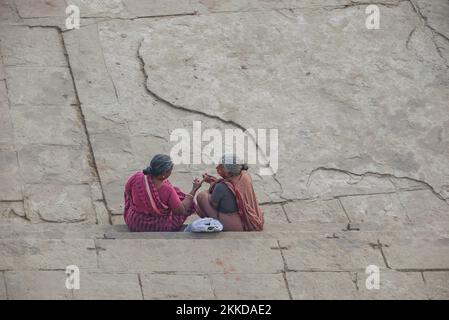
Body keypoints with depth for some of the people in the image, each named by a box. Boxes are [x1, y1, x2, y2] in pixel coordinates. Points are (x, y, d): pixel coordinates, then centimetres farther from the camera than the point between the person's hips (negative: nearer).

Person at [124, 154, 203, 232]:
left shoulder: (136, 177, -22)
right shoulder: (168, 190, -31)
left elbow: (127, 192, 0)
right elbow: (182, 211, -18)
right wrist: (194, 189, -13)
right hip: (159, 228, -3)